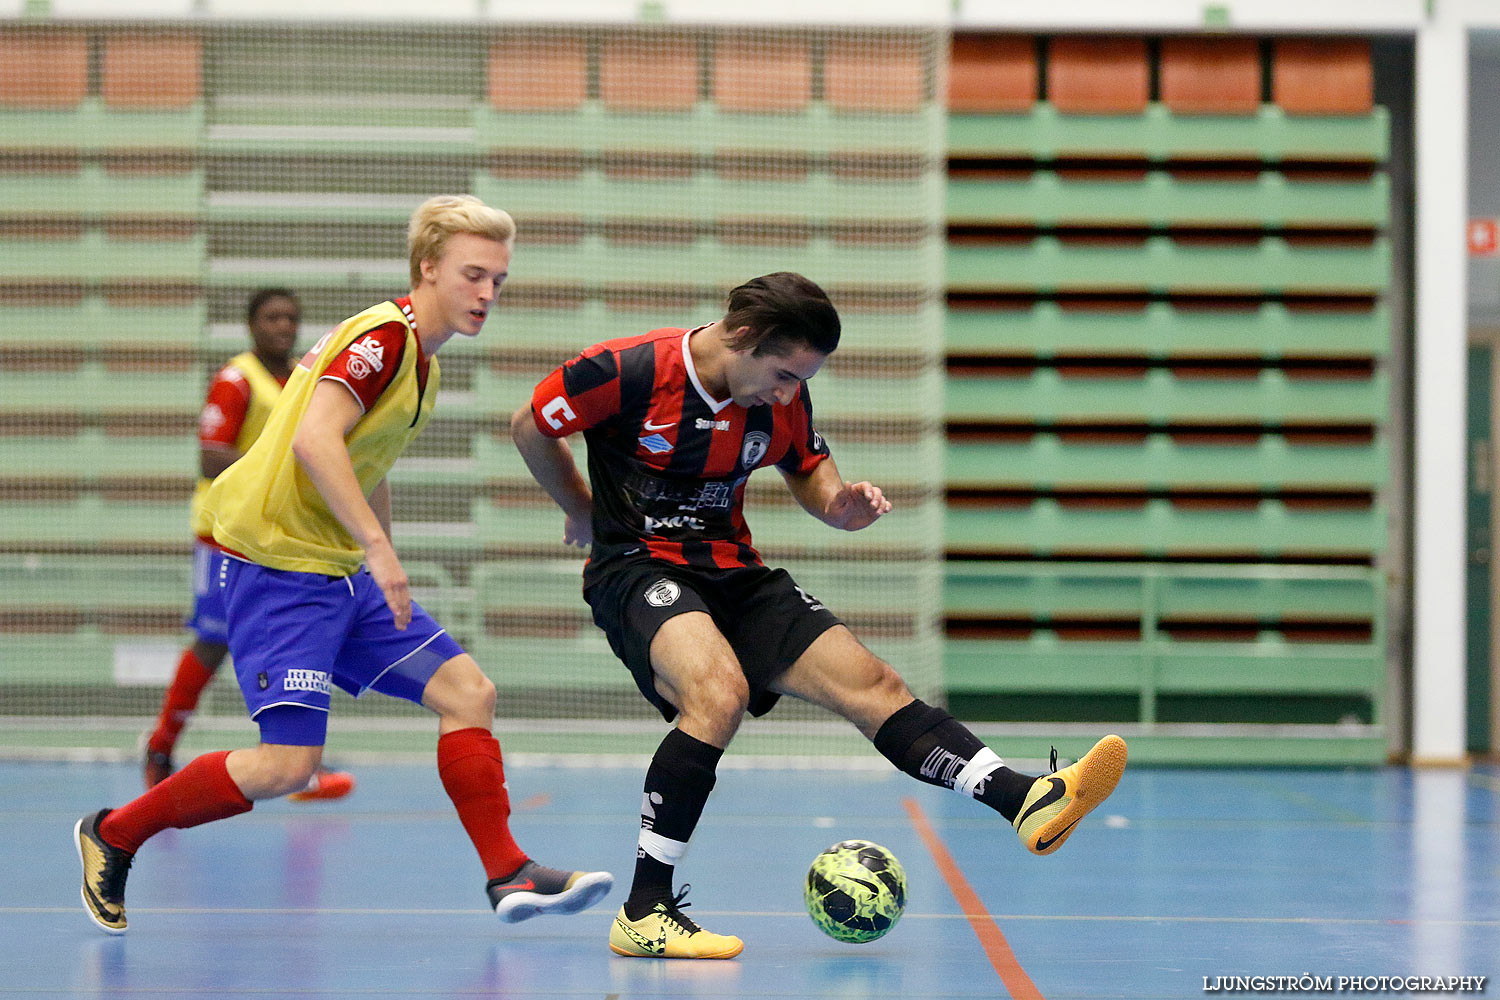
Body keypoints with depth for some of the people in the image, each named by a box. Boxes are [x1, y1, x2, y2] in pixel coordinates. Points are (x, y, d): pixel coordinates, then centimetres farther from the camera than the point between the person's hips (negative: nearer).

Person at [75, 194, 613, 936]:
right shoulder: (382, 337, -15)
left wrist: (389, 581, 26)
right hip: (273, 562, -10)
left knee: (466, 690, 1)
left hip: (341, 570, 10)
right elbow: (313, 439, -29)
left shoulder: (420, 361, 15)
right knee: (289, 764, -15)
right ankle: (111, 834, 3)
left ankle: (507, 875, 4)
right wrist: (377, 549, -33)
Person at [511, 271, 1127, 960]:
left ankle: (1028, 802, -11)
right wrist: (584, 512, 10)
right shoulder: (626, 371, -17)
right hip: (635, 568, -7)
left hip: (733, 573, 7)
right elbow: (529, 426, -1)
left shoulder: (783, 397, 0)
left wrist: (839, 505, -5)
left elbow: (808, 468, 19)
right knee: (720, 690, -34)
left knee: (872, 684, -5)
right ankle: (643, 913, -29)